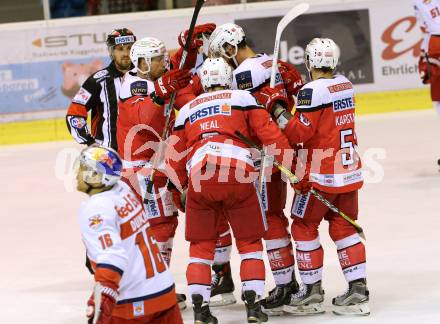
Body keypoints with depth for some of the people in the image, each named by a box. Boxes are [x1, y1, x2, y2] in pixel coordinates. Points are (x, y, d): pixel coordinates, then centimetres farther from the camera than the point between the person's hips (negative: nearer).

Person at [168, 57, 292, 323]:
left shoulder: (187, 110, 26)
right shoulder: (243, 98, 19)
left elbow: (175, 157, 24)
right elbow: (268, 131, 7)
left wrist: (184, 186, 36)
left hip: (199, 177, 2)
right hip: (239, 174, -2)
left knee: (201, 244, 15)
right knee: (249, 241, 13)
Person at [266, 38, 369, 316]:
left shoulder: (313, 90, -17)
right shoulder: (346, 85, 8)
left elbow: (299, 131, -19)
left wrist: (277, 110, -6)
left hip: (321, 175, -7)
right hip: (349, 170, 7)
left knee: (304, 227, 5)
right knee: (344, 228, 11)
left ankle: (312, 291, 8)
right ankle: (358, 289, 7)